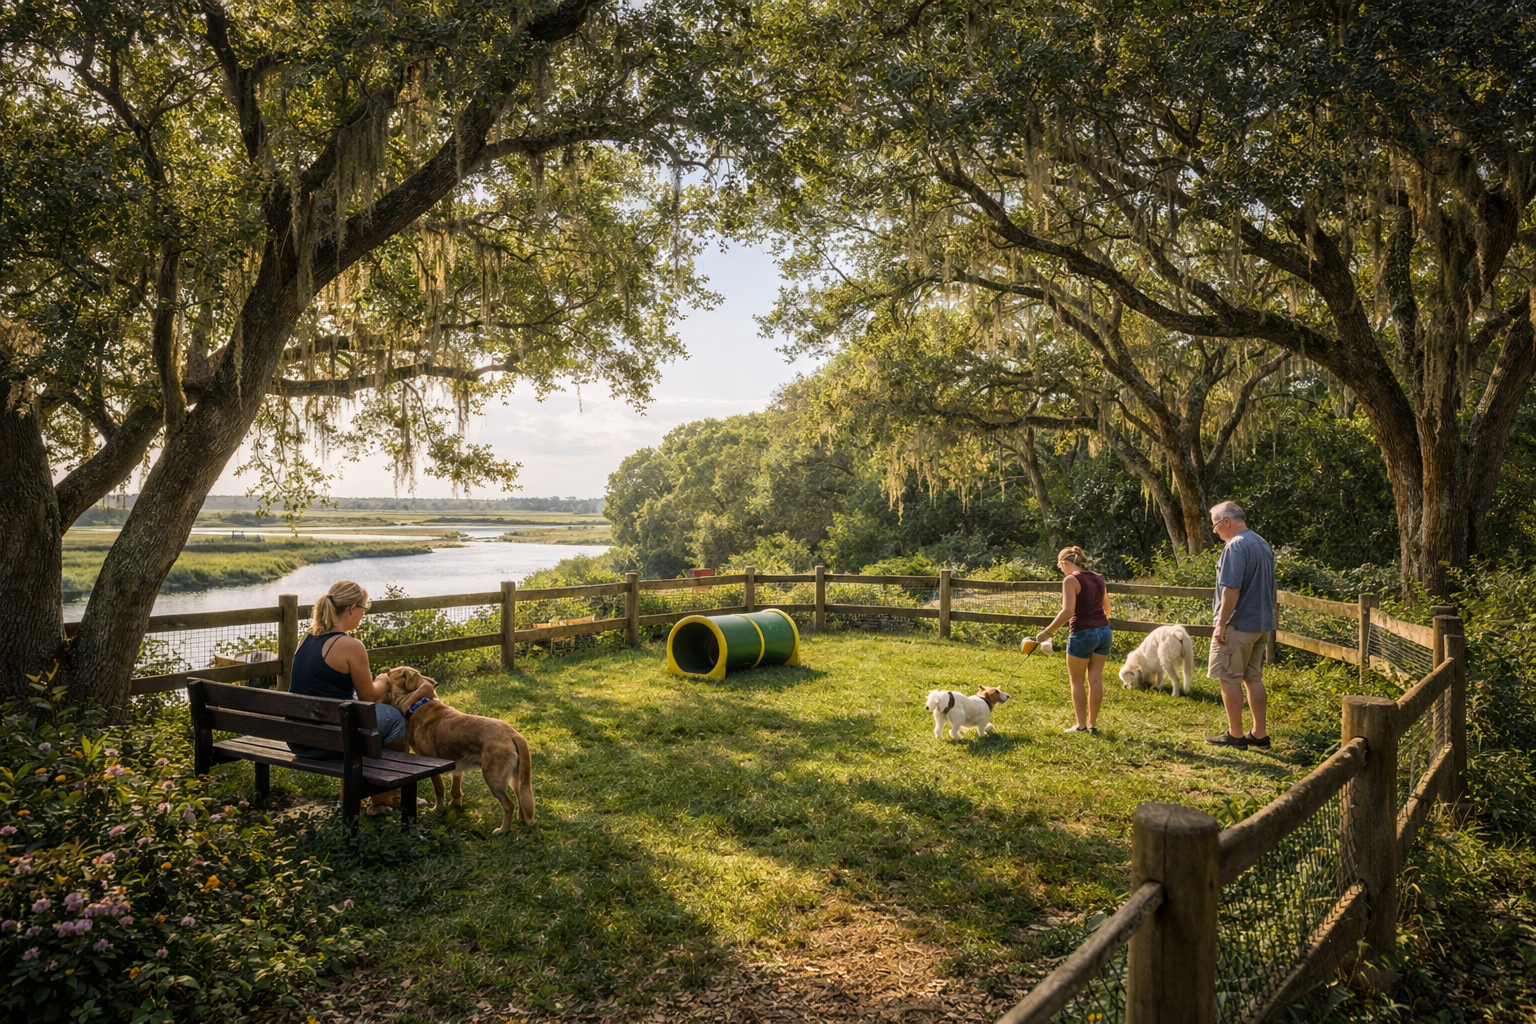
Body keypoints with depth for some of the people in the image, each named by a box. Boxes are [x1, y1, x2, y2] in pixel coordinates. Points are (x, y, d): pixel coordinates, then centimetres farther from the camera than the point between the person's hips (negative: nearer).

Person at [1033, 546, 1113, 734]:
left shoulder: (1071, 580, -13)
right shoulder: (1098, 578, 9)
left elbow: (1067, 611, -22)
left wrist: (1047, 632, -16)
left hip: (1082, 634, -7)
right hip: (1103, 631, 7)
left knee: (1077, 681, 8)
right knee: (1096, 678, 11)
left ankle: (1081, 725, 11)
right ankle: (1093, 724, 15)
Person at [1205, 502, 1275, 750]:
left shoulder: (1236, 546, -17)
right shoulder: (1263, 544, 14)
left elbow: (1231, 589, -23)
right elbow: (1269, 588, 20)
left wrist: (1221, 623, -18)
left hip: (1237, 625, -9)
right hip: (1260, 623, 9)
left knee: (1229, 678, -1)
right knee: (1253, 678, 13)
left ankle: (1235, 735, 3)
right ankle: (1259, 734, 17)